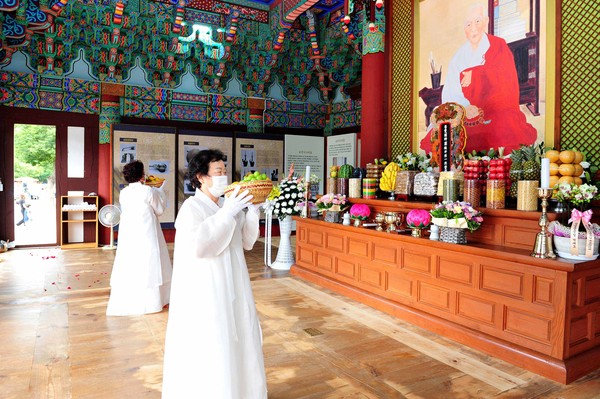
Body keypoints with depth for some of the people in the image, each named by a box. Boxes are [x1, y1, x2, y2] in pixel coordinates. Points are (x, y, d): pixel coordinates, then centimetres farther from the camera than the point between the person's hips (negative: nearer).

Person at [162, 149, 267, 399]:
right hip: (206, 289, -6)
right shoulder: (191, 207, -11)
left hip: (233, 286, 7)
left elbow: (247, 242, 8)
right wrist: (226, 213, -24)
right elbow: (197, 245, -27)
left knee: (237, 338, 14)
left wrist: (252, 209, -5)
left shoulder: (228, 205, 7)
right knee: (209, 346, 0)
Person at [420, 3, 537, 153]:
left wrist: (475, 76, -21)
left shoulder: (499, 46, 6)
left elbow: (506, 77, -10)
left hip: (500, 112, -1)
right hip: (469, 116, 2)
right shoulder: (459, 57, 9)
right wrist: (465, 107, -22)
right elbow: (449, 93, -2)